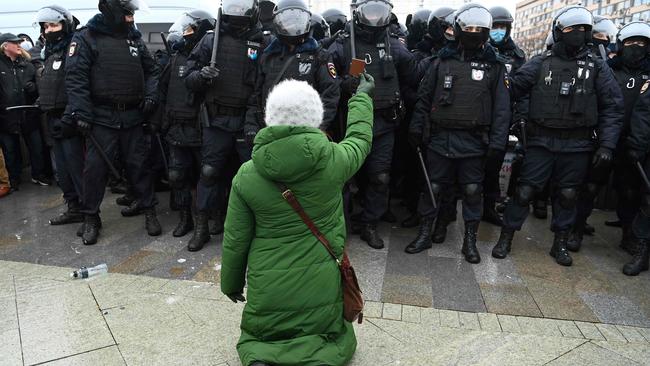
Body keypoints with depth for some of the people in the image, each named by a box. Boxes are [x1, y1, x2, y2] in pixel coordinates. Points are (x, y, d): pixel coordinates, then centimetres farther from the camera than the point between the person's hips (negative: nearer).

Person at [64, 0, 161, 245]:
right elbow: (76, 77, -8)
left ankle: (150, 211, 20)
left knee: (139, 165, 8)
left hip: (133, 116, 4)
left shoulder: (135, 39, 12)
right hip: (101, 117, -3)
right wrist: (81, 112, -16)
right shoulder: (86, 38, -3)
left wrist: (150, 95, 2)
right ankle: (90, 218, 15)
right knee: (95, 167, 0)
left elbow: (151, 70, 19)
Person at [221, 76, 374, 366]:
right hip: (320, 287, -1)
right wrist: (362, 96, 28)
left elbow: (235, 239, -2)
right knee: (340, 338, 27)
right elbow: (359, 138, 11)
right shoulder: (333, 160, -12)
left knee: (252, 339, 30)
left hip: (266, 289, 1)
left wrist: (231, 282, 16)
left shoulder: (247, 174, -9)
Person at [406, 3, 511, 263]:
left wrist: (497, 141, -5)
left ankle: (470, 240, 22)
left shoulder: (493, 66, 5)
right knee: (432, 188, 6)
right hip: (440, 137, 1)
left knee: (472, 191, 7)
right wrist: (416, 128, 2)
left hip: (474, 141, 0)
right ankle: (424, 234, 22)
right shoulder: (443, 61, 7)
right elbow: (424, 98, 9)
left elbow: (501, 107, 2)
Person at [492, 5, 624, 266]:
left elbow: (611, 108, 4)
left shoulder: (597, 68, 5)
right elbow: (513, 88, -4)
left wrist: (606, 145, -4)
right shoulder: (540, 64, 3)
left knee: (567, 195, 11)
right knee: (525, 191, -1)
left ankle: (560, 244, 25)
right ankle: (506, 238, 12)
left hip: (577, 146, 2)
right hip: (541, 141, -1)